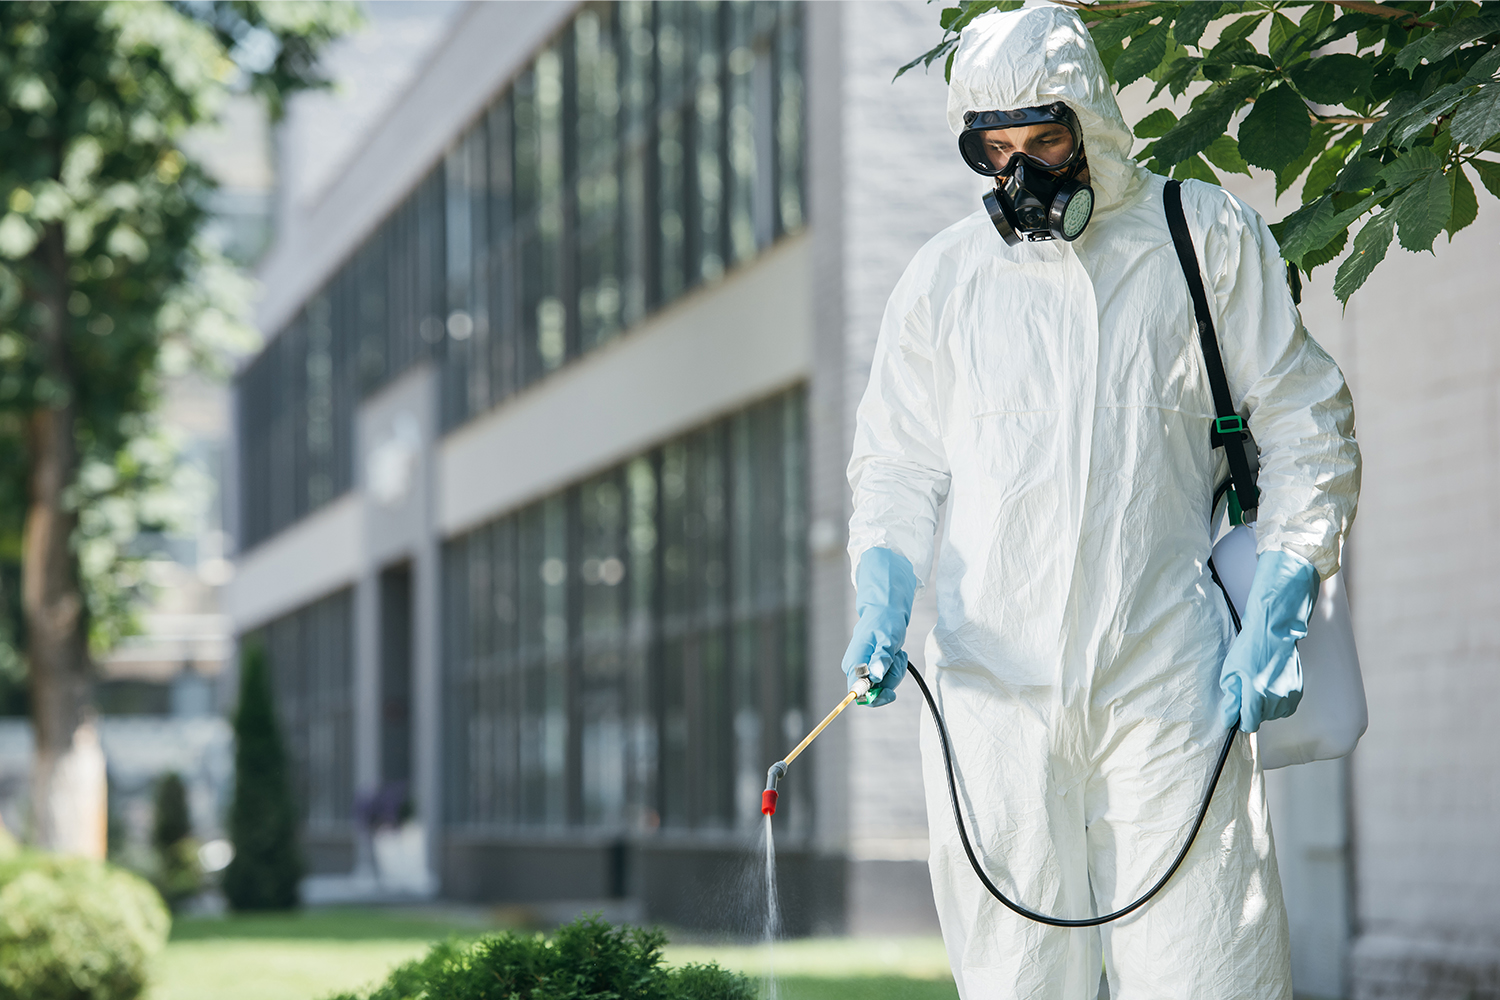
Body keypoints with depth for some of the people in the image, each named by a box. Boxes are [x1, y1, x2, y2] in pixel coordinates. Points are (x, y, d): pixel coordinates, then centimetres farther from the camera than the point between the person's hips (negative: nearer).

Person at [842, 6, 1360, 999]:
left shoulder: (1210, 238, 7)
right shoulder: (944, 275, 12)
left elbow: (1308, 429, 9)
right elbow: (899, 463, 18)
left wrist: (1275, 617, -2)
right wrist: (883, 600, -2)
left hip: (1170, 683, -2)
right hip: (996, 684, 2)